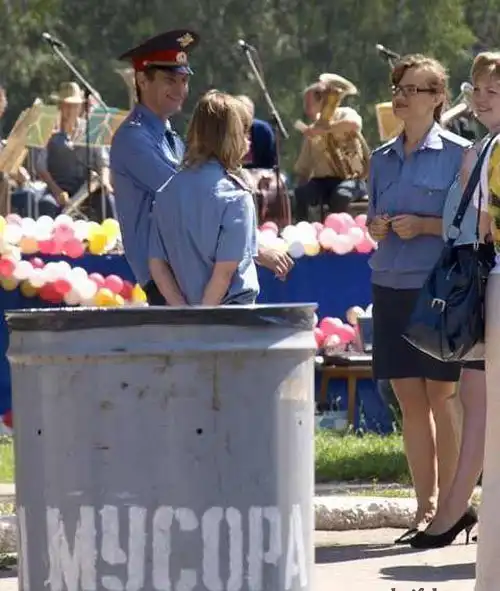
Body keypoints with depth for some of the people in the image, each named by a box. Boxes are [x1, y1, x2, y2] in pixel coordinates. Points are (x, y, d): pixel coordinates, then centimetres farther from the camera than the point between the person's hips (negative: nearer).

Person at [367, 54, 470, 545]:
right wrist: (373, 228, -1)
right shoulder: (382, 158, 13)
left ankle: (449, 506, 5)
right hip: (391, 286, 5)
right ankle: (426, 506, 9)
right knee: (410, 402, 5)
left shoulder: (457, 153, -4)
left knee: (443, 399, -1)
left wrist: (424, 225, -16)